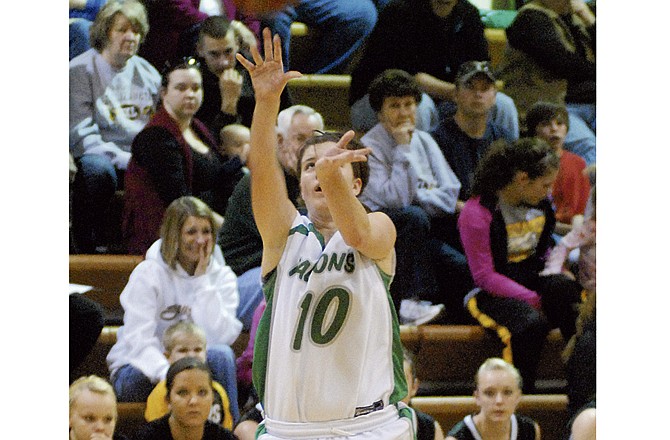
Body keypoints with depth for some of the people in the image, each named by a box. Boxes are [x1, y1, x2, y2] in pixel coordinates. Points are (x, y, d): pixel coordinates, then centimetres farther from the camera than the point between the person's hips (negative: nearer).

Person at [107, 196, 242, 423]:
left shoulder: (222, 277, 2)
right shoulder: (148, 274, -8)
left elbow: (220, 338, -15)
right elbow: (138, 340, -20)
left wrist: (202, 280, -15)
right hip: (137, 373, -3)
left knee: (221, 355, -31)